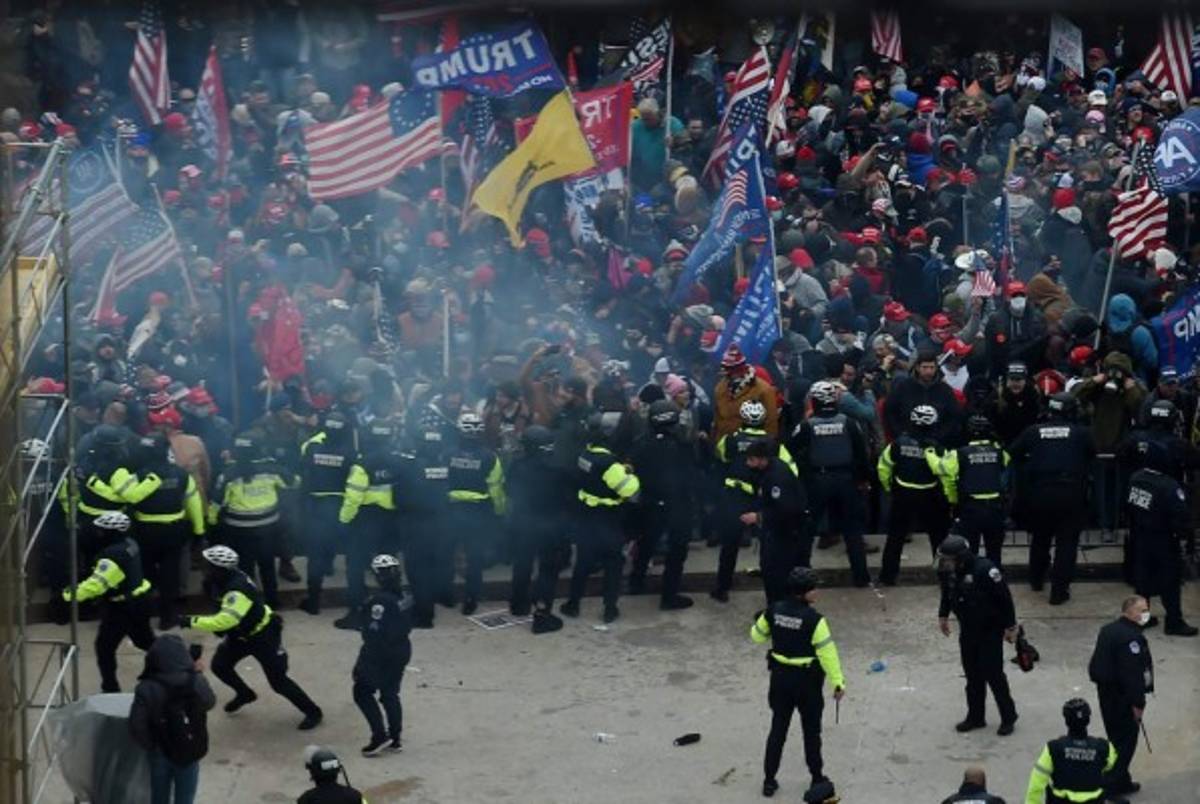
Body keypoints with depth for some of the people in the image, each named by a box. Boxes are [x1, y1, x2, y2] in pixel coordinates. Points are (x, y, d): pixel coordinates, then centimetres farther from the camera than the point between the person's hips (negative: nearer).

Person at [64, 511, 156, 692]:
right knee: (145, 639, 27)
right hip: (139, 600, 9)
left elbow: (97, 583, -34)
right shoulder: (129, 544, 2)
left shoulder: (113, 555, -27)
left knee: (105, 647, 3)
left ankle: (110, 688, 6)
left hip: (122, 607, -9)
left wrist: (72, 593, -32)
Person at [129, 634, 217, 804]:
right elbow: (210, 702, 4)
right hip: (188, 753, -1)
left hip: (160, 754, 1)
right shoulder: (195, 684, -17)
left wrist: (151, 745, -1)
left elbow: (137, 726, -19)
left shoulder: (146, 689, -18)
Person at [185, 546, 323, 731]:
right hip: (241, 633, 9)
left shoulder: (238, 591, -38)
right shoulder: (228, 579, -10)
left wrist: (191, 621, -42)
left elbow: (225, 621, -46)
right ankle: (244, 694, 34)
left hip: (263, 635, -9)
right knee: (219, 665, 8)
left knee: (277, 680, -4)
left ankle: (312, 712, 11)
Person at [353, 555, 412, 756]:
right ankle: (394, 739, 23)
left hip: (381, 654, -8)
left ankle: (379, 736, 1)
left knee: (362, 692, 6)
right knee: (390, 694, 19)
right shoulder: (404, 597, -1)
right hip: (402, 651, 8)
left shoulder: (379, 602, -25)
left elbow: (374, 634, -24)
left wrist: (363, 663, -17)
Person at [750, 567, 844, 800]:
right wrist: (838, 682, -14)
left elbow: (757, 636, 8)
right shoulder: (814, 619, -22)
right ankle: (817, 779, 26)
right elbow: (827, 653, -21)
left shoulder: (774, 610, -8)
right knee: (811, 731, 14)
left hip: (780, 677, 4)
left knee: (778, 729, 16)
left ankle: (769, 780, 20)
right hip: (807, 680, -4)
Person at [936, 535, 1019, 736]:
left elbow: (1004, 597, -21)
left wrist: (1010, 626, -15)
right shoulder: (946, 572, -10)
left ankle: (1008, 717, 14)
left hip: (990, 630, -6)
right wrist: (943, 615, 15)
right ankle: (975, 717, 25)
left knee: (993, 673, -2)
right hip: (967, 630, 6)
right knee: (972, 675, 12)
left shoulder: (984, 570, -30)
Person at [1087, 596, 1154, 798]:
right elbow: (1132, 673, -25)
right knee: (1126, 741, 1)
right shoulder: (1131, 637, -23)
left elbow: (1098, 663, 14)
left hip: (1105, 692, 10)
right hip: (1122, 697, -10)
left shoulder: (1108, 630, 8)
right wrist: (1137, 703, -20)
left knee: (1116, 738, 19)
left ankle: (1121, 781, 29)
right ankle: (1112, 785, 2)